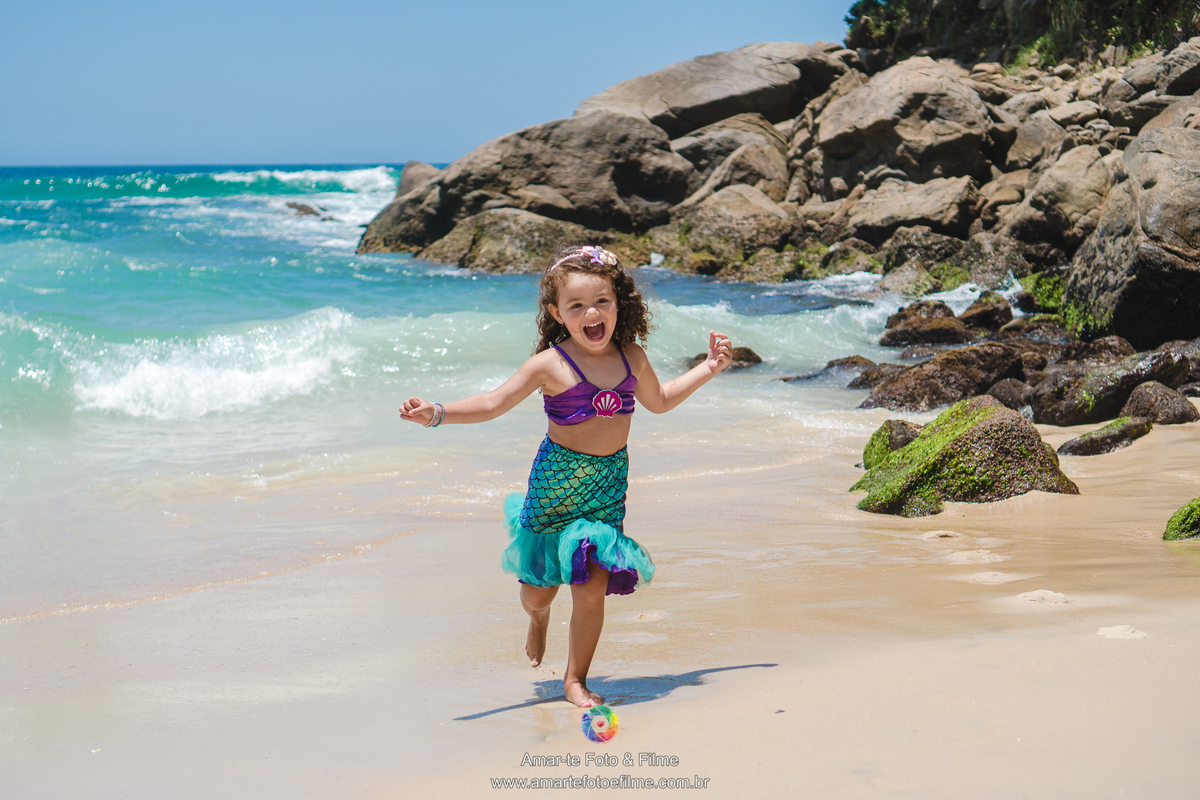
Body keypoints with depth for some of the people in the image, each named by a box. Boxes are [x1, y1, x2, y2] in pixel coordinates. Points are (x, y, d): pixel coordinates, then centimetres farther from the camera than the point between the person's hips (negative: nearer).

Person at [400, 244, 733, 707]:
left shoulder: (631, 357, 2)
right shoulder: (551, 365, -12)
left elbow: (659, 401, 22)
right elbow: (493, 404, -10)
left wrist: (708, 368, 21)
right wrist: (436, 414, -23)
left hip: (608, 484, 2)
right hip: (556, 479, -2)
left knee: (592, 589, -4)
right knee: (539, 589, 8)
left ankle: (576, 680, 14)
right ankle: (539, 617, 47)